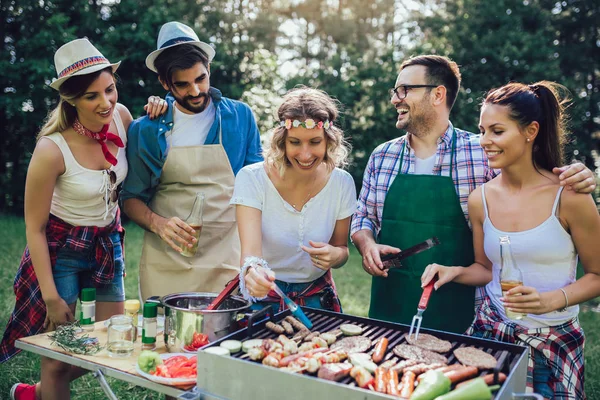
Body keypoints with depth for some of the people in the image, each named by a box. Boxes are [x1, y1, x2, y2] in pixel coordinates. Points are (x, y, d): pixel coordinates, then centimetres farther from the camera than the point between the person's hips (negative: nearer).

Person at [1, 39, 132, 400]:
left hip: (107, 243, 6)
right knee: (59, 359, 5)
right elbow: (35, 228, -16)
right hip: (62, 249, -6)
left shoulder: (120, 116, -12)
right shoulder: (52, 150, -25)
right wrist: (51, 297, -13)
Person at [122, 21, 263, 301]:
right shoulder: (146, 130, -1)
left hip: (226, 261, 0)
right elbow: (131, 199, 7)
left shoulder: (240, 117, 1)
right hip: (165, 264, 0)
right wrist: (157, 223, -14)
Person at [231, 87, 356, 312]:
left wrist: (335, 255, -17)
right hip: (263, 296, -1)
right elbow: (250, 250, -24)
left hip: (317, 297, 2)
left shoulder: (342, 184, -7)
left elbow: (341, 247, 6)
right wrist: (252, 270, -47)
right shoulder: (252, 179, -15)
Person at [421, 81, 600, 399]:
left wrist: (552, 300, -20)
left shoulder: (569, 197, -14)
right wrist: (454, 272, -9)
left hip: (554, 341, -3)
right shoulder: (480, 199, -3)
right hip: (490, 332, 3)